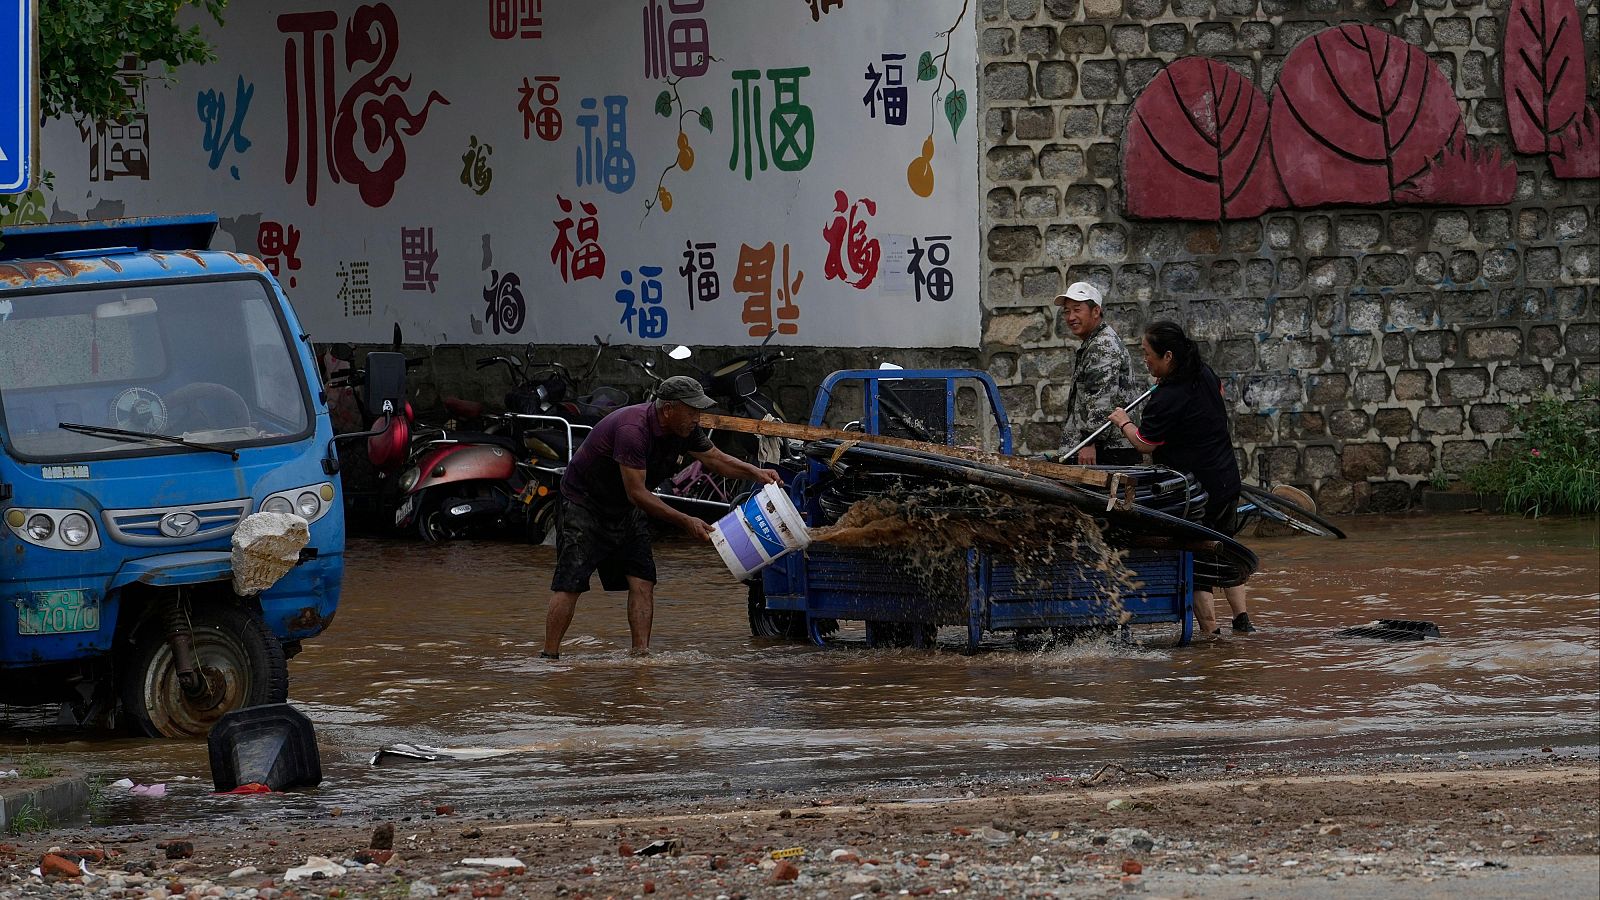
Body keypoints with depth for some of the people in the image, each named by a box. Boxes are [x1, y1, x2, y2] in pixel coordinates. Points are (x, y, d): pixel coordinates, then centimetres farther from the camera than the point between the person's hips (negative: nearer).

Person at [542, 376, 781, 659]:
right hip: (585, 503, -8)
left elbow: (716, 459, 7)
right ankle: (549, 657, -8)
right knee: (570, 584, -11)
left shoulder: (684, 428, -8)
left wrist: (756, 473, -10)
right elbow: (637, 493, -32)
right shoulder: (633, 430, -34)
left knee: (643, 581, -5)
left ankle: (641, 655, -6)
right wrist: (685, 522, -31)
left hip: (625, 509, 8)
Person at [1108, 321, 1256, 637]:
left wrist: (1124, 423, 6)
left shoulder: (1167, 400, -24)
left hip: (1193, 490, -8)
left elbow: (1144, 444, -14)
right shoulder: (1205, 375, 1)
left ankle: (1209, 629, 0)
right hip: (1227, 480, 8)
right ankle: (1242, 617, 23)